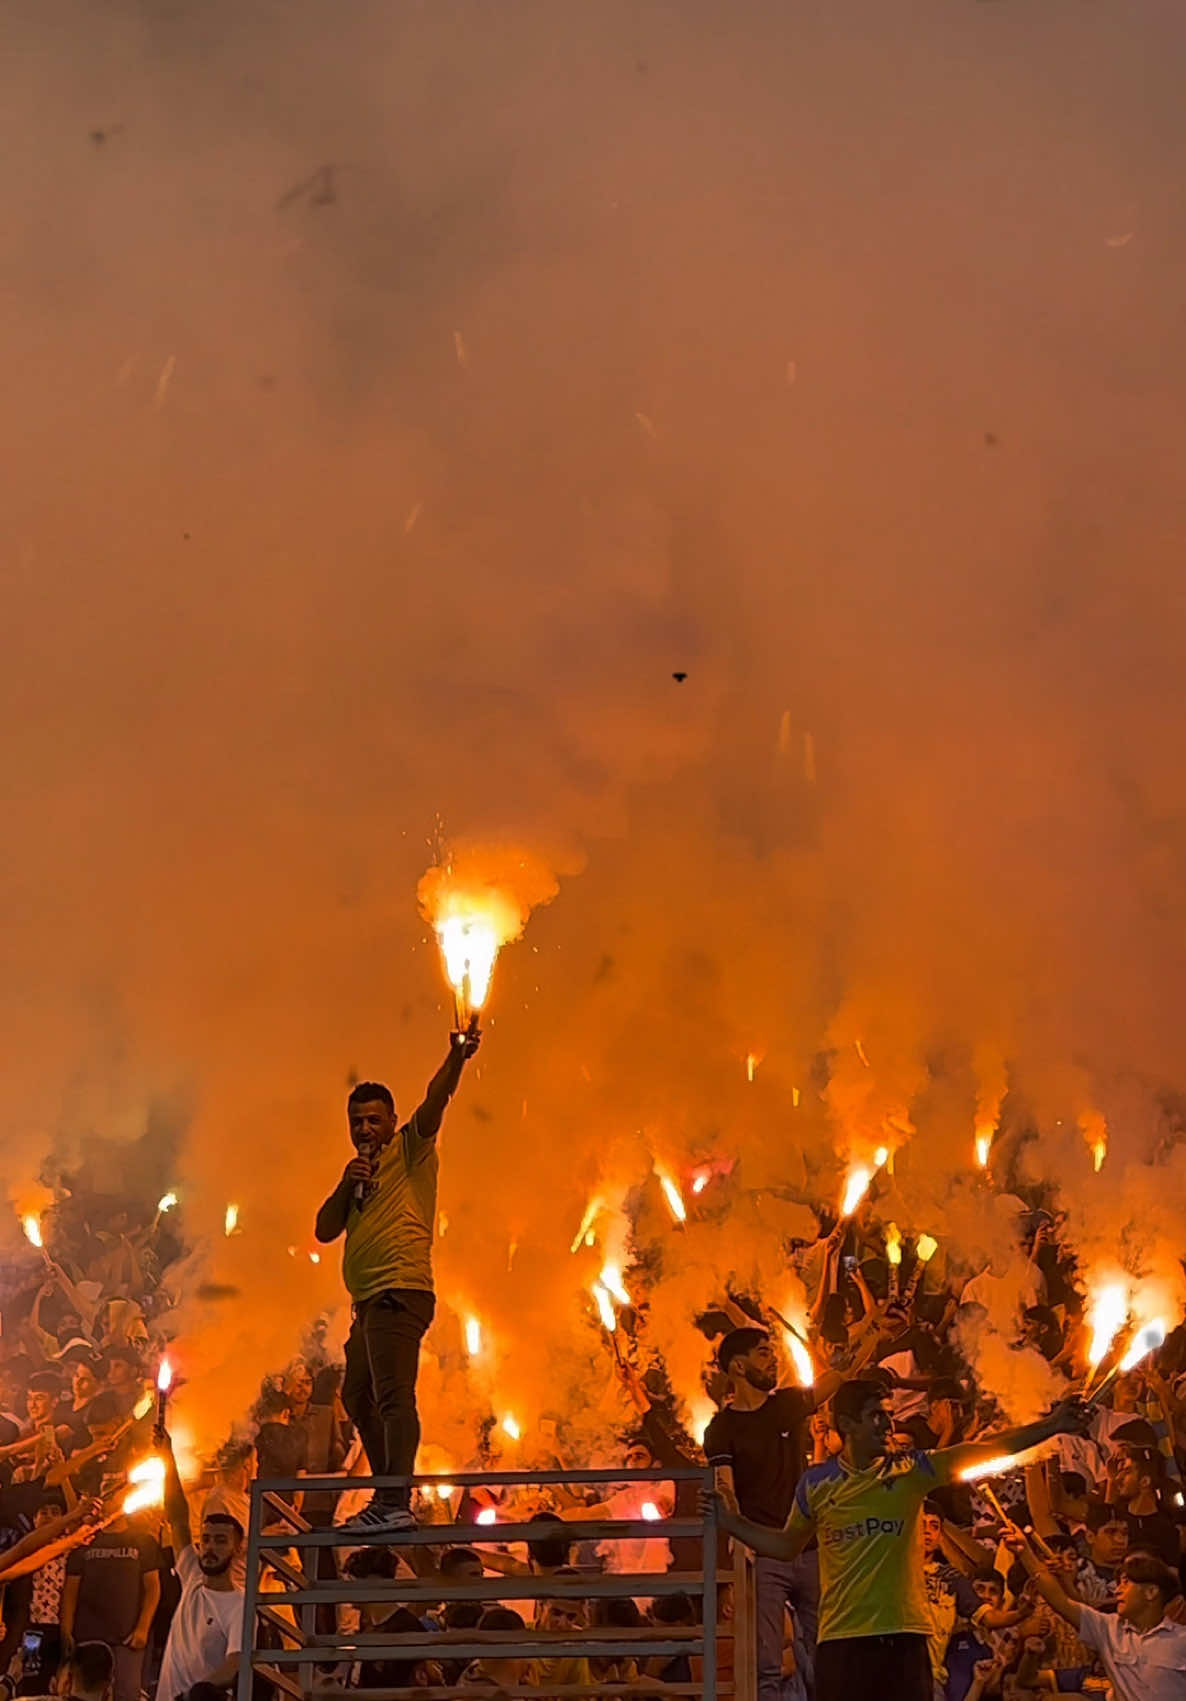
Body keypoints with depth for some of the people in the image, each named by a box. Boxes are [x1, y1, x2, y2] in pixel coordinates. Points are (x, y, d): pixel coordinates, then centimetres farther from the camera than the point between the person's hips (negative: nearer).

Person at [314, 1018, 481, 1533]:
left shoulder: (411, 1150, 1)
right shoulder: (358, 1168, 23)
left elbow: (435, 1102, -18)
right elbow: (325, 1231, 15)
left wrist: (456, 1060, -36)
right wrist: (347, 1187, -1)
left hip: (399, 1290, -10)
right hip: (368, 1299, 10)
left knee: (393, 1395, -17)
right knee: (357, 1397, 19)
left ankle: (398, 1505, -22)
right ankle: (387, 1496, 30)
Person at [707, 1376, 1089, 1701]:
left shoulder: (910, 1470, 1)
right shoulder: (817, 1482, 2)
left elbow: (981, 1450, -6)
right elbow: (787, 1546, 16)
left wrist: (1051, 1426, -14)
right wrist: (731, 1522, 7)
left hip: (905, 1634, 0)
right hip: (841, 1638, 0)